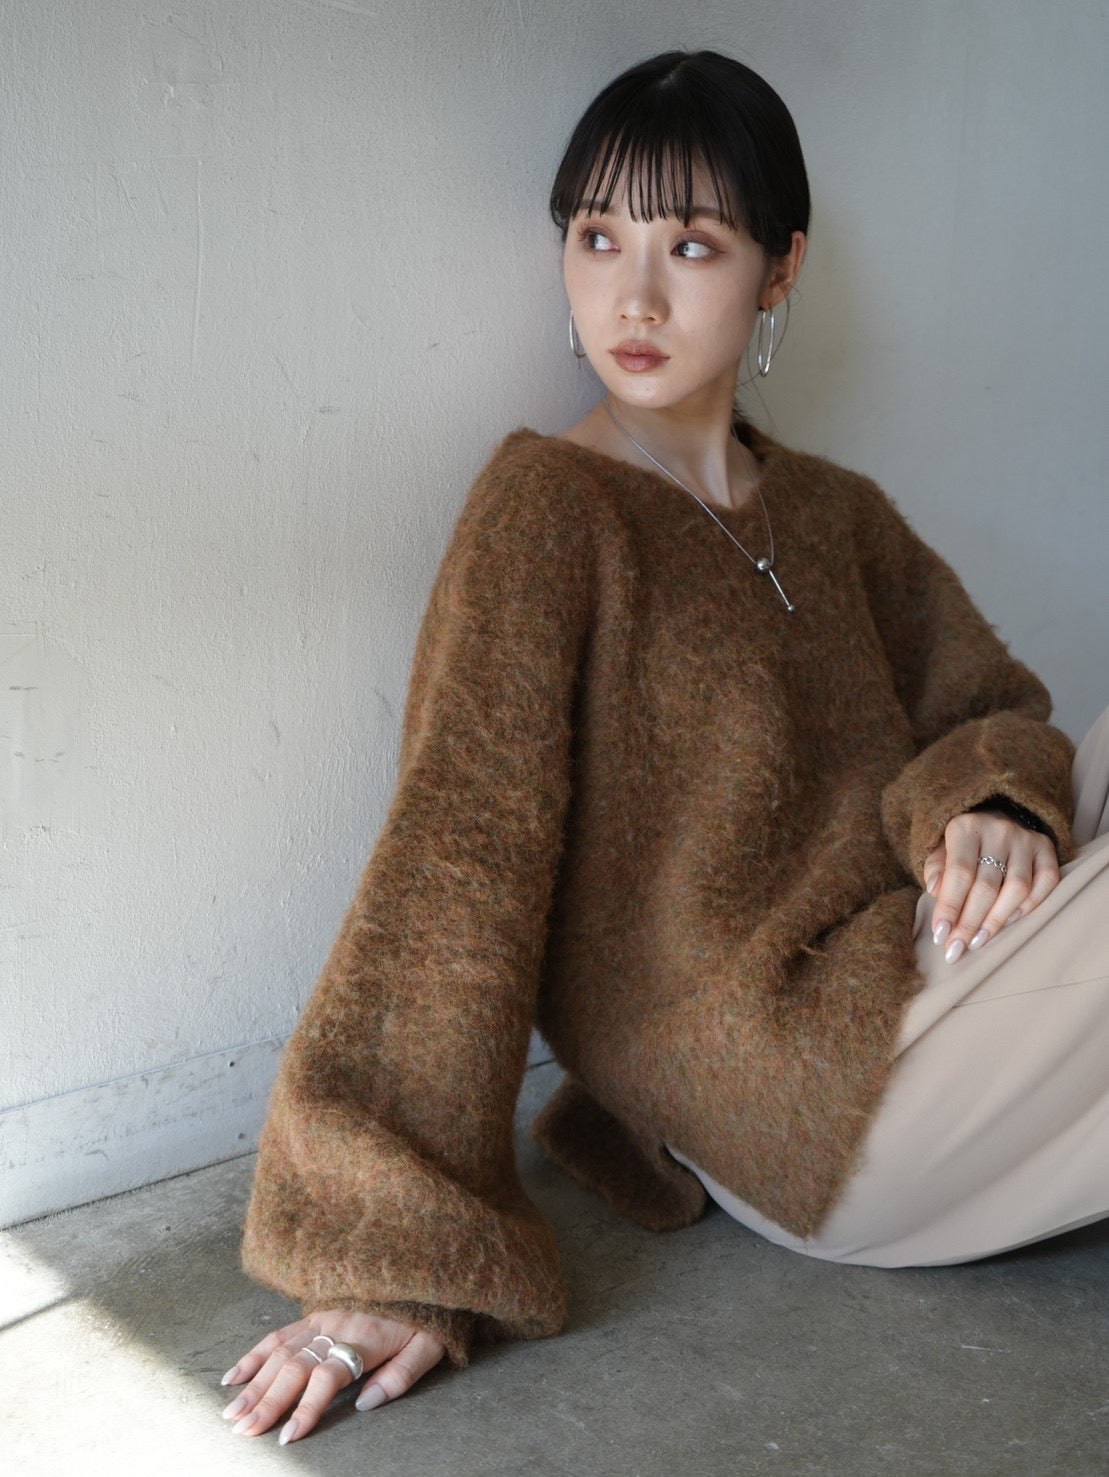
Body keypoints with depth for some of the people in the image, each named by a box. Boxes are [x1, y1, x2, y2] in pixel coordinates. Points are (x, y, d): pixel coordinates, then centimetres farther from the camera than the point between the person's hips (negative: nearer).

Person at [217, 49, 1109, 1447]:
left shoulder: (837, 514, 14)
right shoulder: (550, 503, -9)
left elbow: (988, 704, 13)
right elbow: (457, 854, -17)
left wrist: (985, 804, -13)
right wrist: (394, 1256, -23)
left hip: (912, 985, 7)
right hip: (816, 1098, -7)